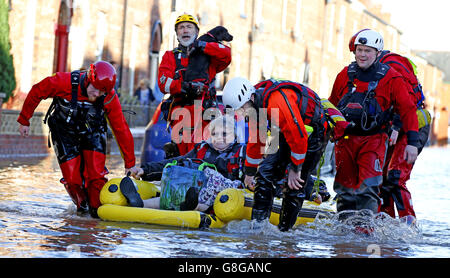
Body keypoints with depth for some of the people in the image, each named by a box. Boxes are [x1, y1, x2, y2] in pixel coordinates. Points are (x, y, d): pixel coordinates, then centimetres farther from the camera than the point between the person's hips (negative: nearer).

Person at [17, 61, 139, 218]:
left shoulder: (109, 98, -25)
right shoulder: (64, 82, -31)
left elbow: (122, 130, -19)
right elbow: (36, 93, -13)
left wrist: (130, 164, -17)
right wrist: (24, 121, -2)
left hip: (92, 134, 1)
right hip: (65, 133, -1)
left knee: (96, 175, -15)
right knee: (72, 178, -8)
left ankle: (98, 208, 4)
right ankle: (82, 205, 20)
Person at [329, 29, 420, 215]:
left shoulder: (391, 78, -3)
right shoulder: (345, 75, 7)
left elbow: (407, 109, -2)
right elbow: (331, 105, 20)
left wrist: (412, 142, -8)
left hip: (373, 139, -4)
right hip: (346, 137, 4)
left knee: (367, 187, -16)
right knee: (345, 186, 7)